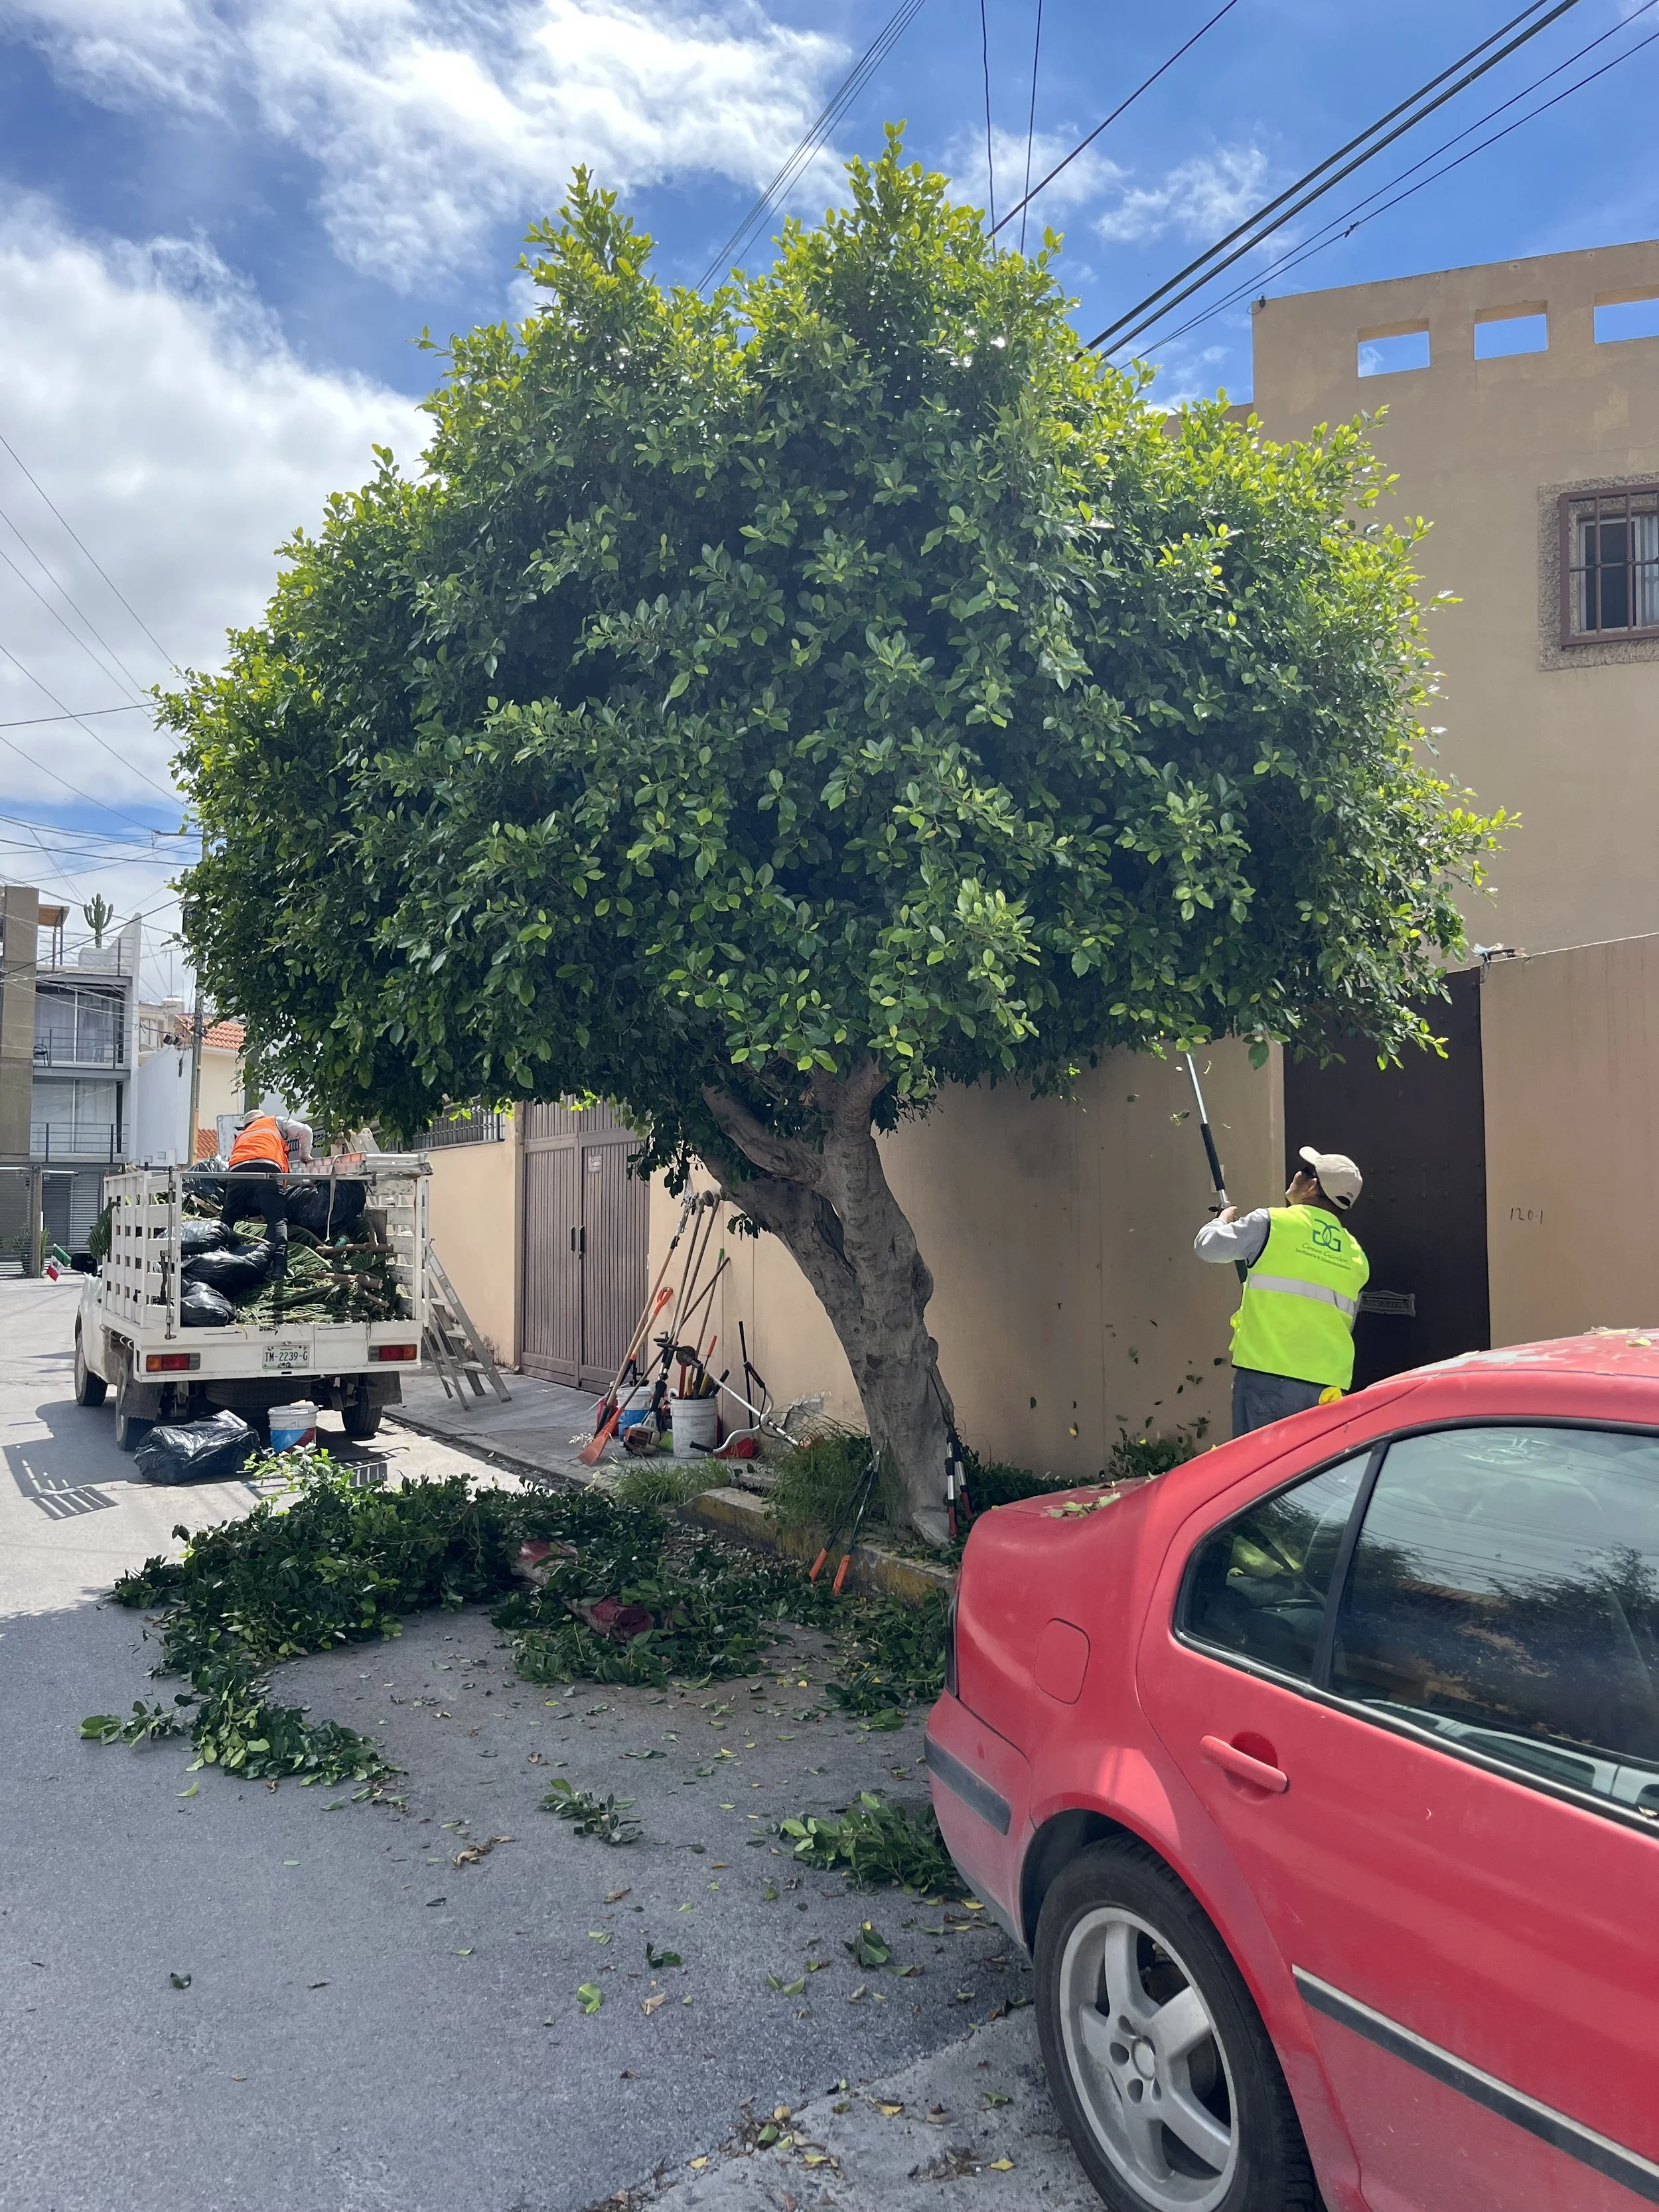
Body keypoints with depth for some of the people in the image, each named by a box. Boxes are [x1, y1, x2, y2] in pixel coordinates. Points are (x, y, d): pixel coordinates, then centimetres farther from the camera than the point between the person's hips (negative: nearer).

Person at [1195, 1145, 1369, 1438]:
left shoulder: (1273, 1223, -4)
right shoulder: (1356, 1256, 14)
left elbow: (1208, 1245, 3)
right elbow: (1344, 1323, 20)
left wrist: (1224, 1218, 23)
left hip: (1267, 1375, -5)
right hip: (1328, 1386, 5)